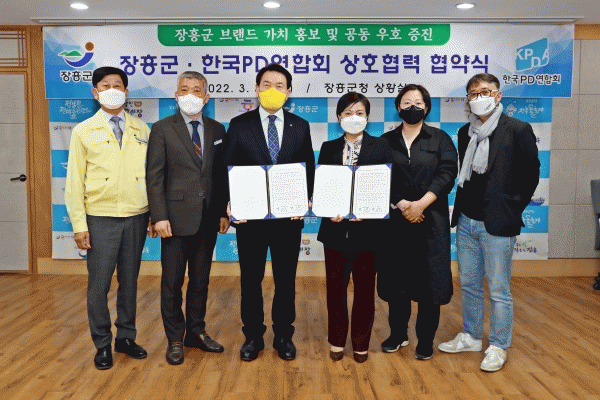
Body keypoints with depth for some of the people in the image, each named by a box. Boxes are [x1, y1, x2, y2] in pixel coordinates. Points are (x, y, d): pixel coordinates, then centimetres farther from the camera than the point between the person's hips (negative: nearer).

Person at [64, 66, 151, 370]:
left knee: (130, 281, 11)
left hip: (136, 217, 2)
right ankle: (102, 344, 20)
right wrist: (79, 224, -5)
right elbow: (74, 181, 1)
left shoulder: (141, 129, 8)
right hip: (101, 219, -1)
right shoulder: (84, 131, 3)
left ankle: (126, 337, 27)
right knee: (99, 284, 3)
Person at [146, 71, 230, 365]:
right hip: (177, 217, -3)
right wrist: (159, 216, -12)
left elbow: (221, 174, 10)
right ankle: (175, 339, 21)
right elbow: (154, 176, -5)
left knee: (201, 279, 14)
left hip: (208, 218, 4)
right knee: (172, 281, 5)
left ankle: (197, 332, 29)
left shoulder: (217, 130, 9)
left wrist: (223, 212, 4)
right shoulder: (162, 129, -1)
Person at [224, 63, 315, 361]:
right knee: (250, 279, 10)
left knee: (286, 279, 11)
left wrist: (304, 201, -8)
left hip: (289, 215, 1)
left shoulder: (300, 126, 6)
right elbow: (228, 168, 1)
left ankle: (284, 336, 27)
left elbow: (308, 169, 7)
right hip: (250, 215, -1)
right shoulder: (239, 125, 2)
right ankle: (253, 336, 27)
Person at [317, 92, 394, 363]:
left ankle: (361, 343, 26)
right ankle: (337, 341, 26)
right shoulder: (329, 148, 9)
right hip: (335, 228, 2)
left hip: (368, 228, -1)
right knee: (335, 285, 8)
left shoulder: (381, 147, 3)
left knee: (365, 287, 8)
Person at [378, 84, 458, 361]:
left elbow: (447, 174, -4)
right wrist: (401, 204, -14)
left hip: (430, 221, -1)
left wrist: (421, 204, -15)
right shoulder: (386, 141, 9)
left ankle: (426, 340, 16)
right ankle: (398, 334, 24)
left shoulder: (440, 139, 8)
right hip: (395, 221, 1)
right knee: (395, 279, 7)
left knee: (428, 281, 1)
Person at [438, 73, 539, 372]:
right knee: (468, 284, 15)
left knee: (498, 290, 4)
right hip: (466, 221, 6)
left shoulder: (518, 130, -6)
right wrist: (462, 208, 9)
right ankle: (471, 337, 31)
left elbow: (531, 174, -2)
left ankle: (498, 347, 20)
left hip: (497, 224, -5)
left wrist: (512, 209, -3)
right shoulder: (465, 133, 11)